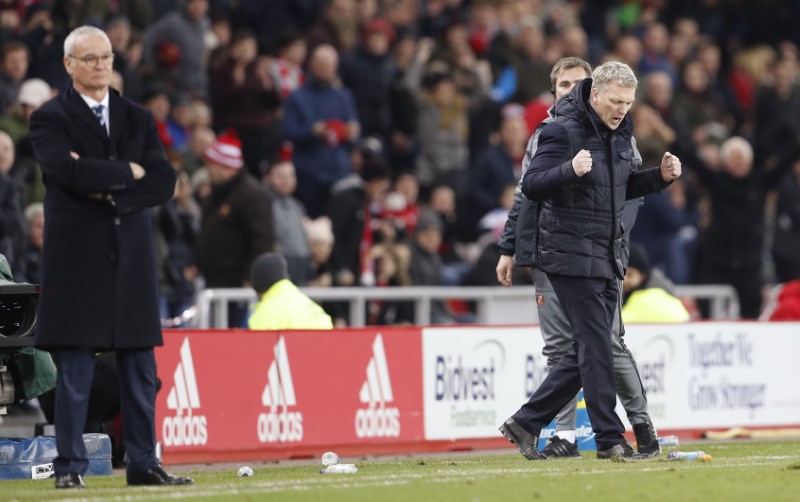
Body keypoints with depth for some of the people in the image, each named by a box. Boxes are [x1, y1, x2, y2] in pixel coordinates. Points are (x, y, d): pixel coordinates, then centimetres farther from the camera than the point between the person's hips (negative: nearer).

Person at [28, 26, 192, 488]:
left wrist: (110, 191, -10)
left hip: (132, 259, 4)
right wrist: (128, 172, -7)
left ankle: (143, 463, 11)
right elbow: (69, 171, -17)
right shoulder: (50, 119, 1)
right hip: (77, 258, -4)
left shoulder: (138, 119, 14)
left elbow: (164, 182, 3)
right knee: (75, 371, -3)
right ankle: (70, 466, 2)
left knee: (140, 371, 5)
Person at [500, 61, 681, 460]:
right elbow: (532, 186, -20)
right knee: (596, 347, -9)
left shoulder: (620, 132, 12)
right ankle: (609, 438, -6)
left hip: (606, 257, 9)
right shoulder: (563, 131, -14)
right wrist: (570, 170, -37)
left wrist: (661, 176, 7)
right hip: (571, 257, -9)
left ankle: (526, 423, 18)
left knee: (588, 351, 9)